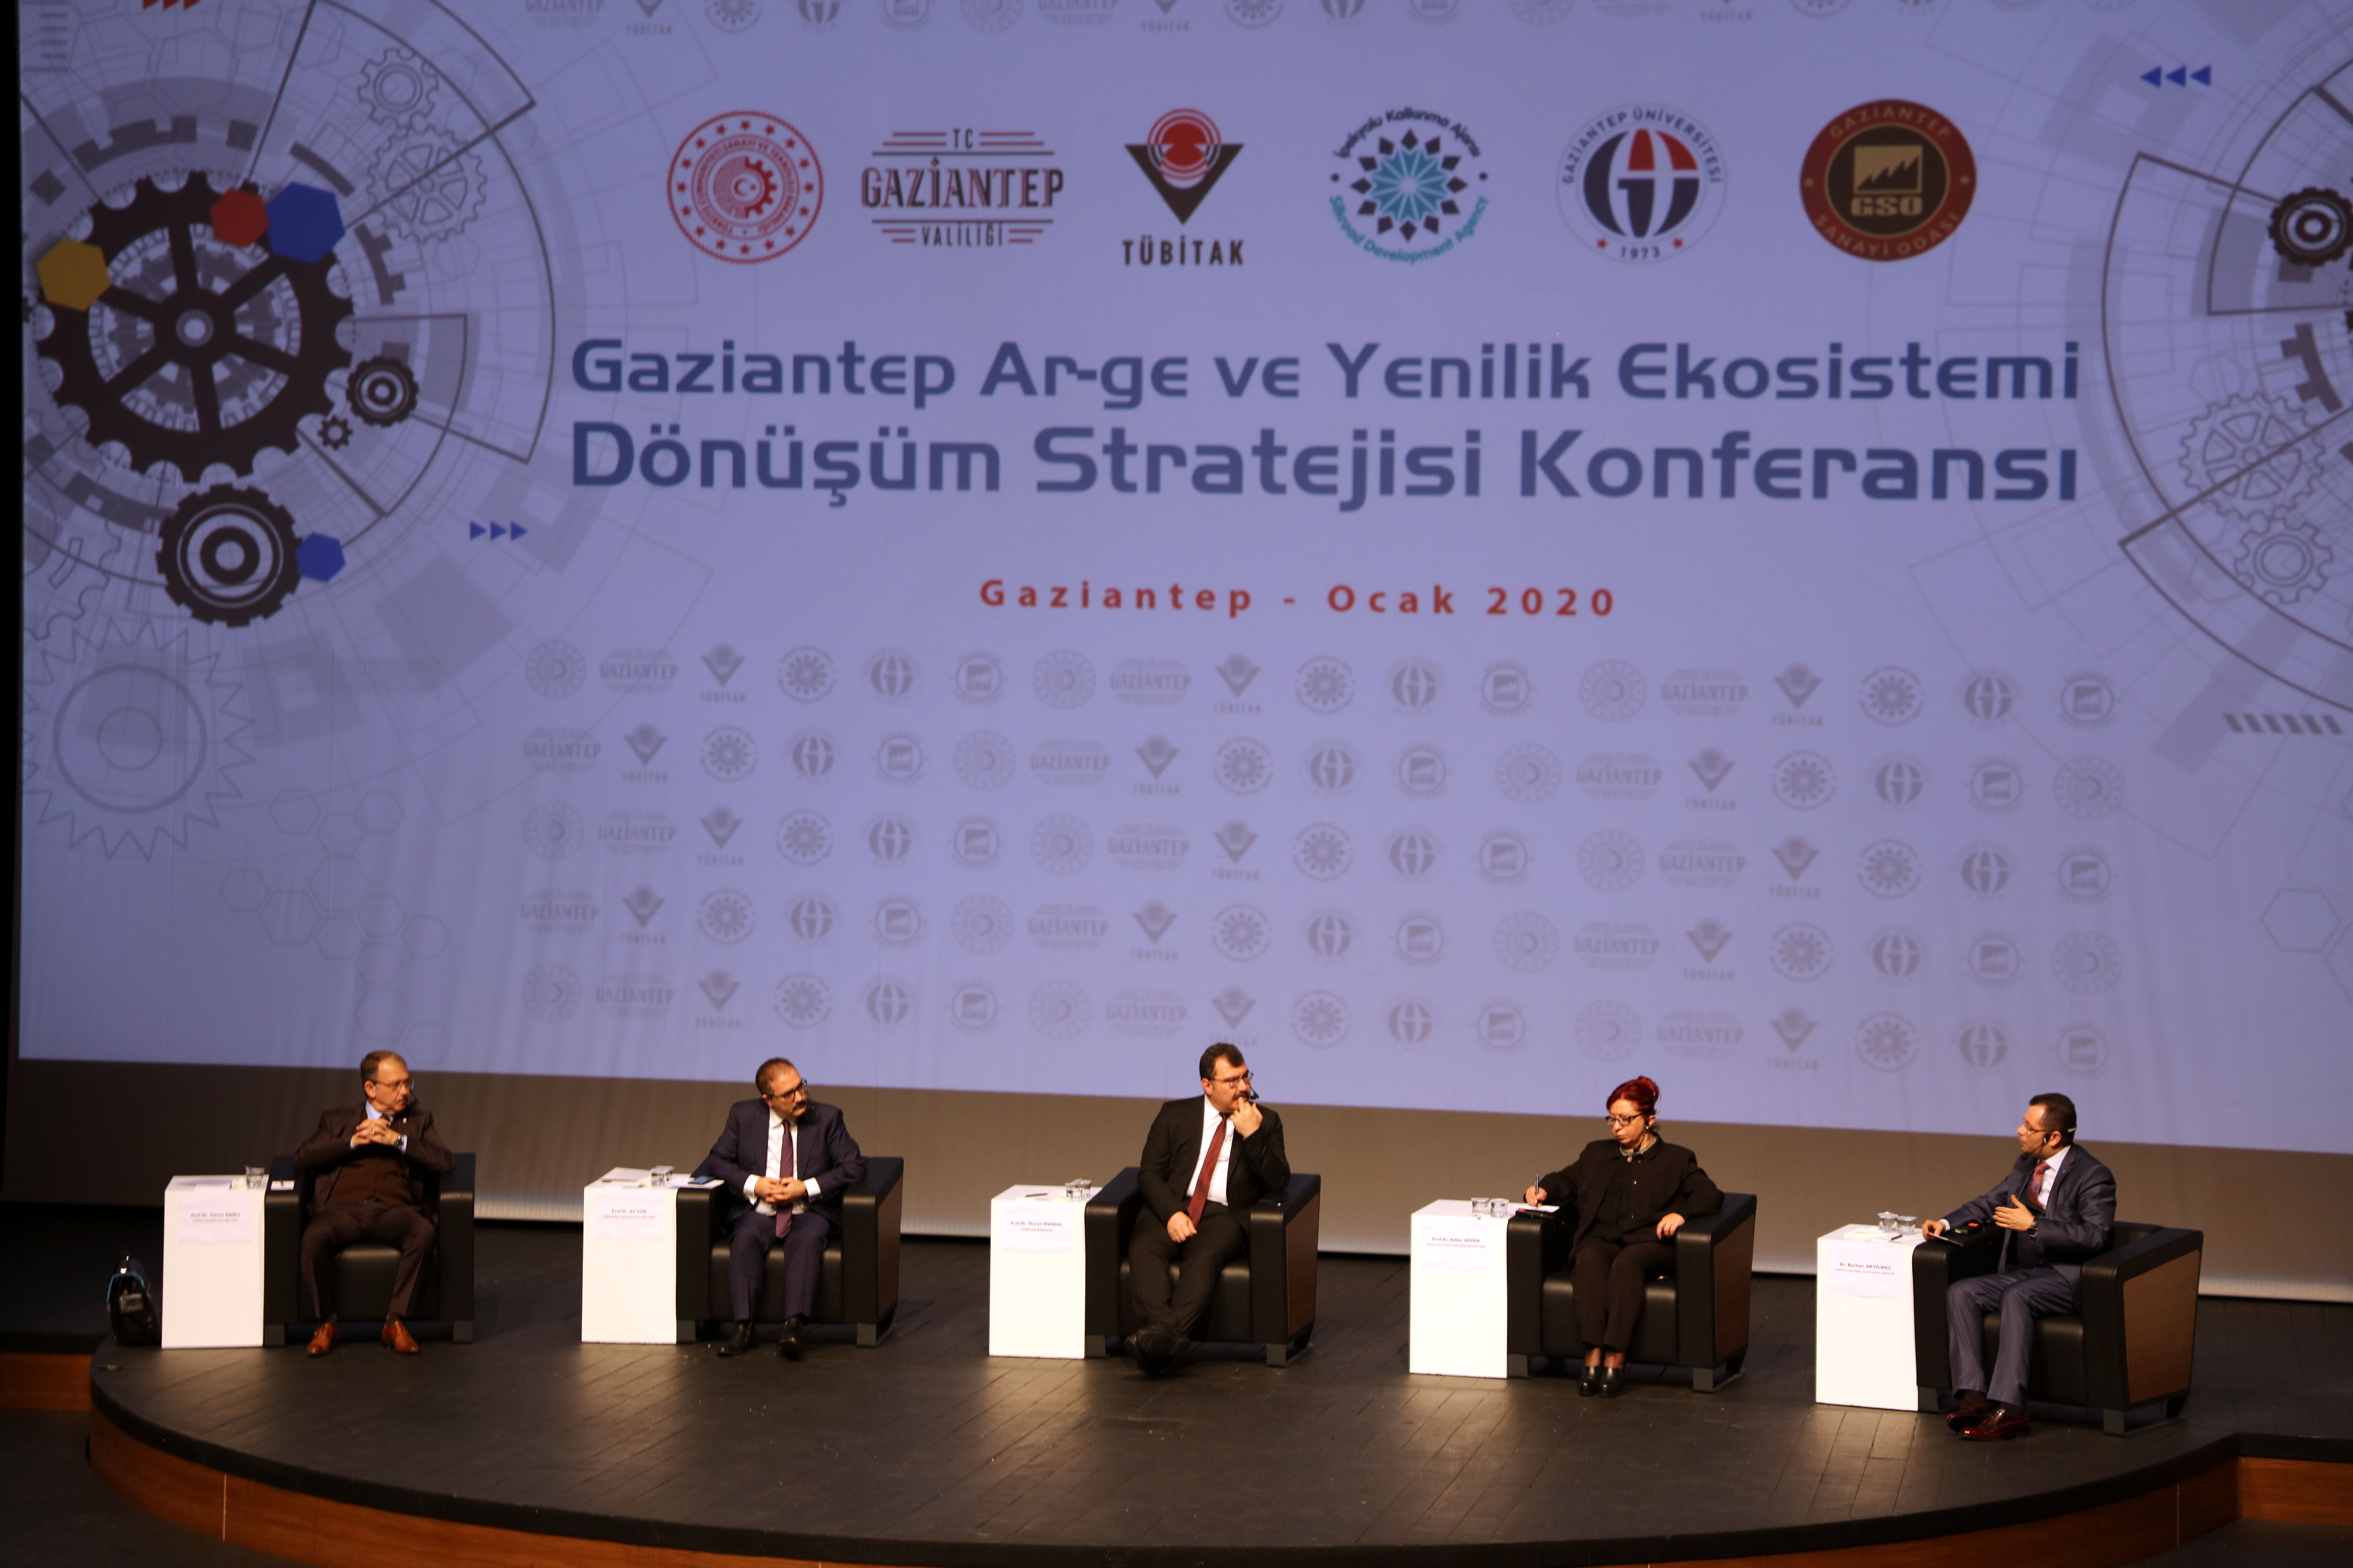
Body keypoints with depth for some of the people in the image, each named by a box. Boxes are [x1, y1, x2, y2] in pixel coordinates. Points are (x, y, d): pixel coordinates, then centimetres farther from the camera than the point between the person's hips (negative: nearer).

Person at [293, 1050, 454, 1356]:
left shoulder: (418, 1120, 23)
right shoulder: (337, 1119, 22)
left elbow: (444, 1162, 7)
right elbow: (302, 1159, 7)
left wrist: (396, 1139, -3)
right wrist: (354, 1141, -2)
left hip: (393, 1209, 1)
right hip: (342, 1209, -1)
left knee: (423, 1232, -34)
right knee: (315, 1237, -35)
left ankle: (396, 1322, -23)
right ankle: (325, 1323, -16)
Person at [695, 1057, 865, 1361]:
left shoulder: (827, 1118, 1)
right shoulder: (744, 1115, 5)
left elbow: (854, 1166, -1)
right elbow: (718, 1160, 9)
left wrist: (807, 1188, -12)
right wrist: (753, 1184, -9)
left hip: (810, 1212, -1)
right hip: (760, 1211, 1)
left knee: (808, 1241, -35)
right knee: (745, 1239, -32)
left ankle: (793, 1327, -46)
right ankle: (743, 1327, -34)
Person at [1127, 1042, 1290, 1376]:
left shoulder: (1266, 1121, 13)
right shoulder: (1175, 1115, 14)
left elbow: (1279, 1182, 2)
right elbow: (1149, 1173, 7)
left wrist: (1252, 1135, -11)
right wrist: (1172, 1213, -12)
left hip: (1225, 1215, -1)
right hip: (1172, 1209, 1)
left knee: (1204, 1255, -36)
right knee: (1143, 1248, -32)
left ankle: (1164, 1334, -50)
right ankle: (1170, 1338, -48)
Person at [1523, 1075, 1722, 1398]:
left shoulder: (1676, 1160, 17)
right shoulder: (1597, 1154, 29)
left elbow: (1711, 1196, 6)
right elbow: (1565, 1181, 36)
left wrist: (1681, 1213, -14)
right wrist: (1543, 1190, 11)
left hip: (1649, 1244, -2)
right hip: (1600, 1240, 3)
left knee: (1626, 1263, -38)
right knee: (1590, 1260, -35)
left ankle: (1615, 1359, -46)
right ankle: (1593, 1357, -45)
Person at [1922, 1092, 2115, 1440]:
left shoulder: (2093, 1176, -10)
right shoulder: (2026, 1164, 13)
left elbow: (2095, 1236, -22)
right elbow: (1990, 1202, 26)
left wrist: (2033, 1225, -24)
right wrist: (1946, 1222, 9)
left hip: (2066, 1277, -8)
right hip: (2021, 1271, 8)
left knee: (2016, 1297, -35)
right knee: (1960, 1293, -16)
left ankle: (2008, 1408, -38)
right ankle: (1974, 1396, -22)